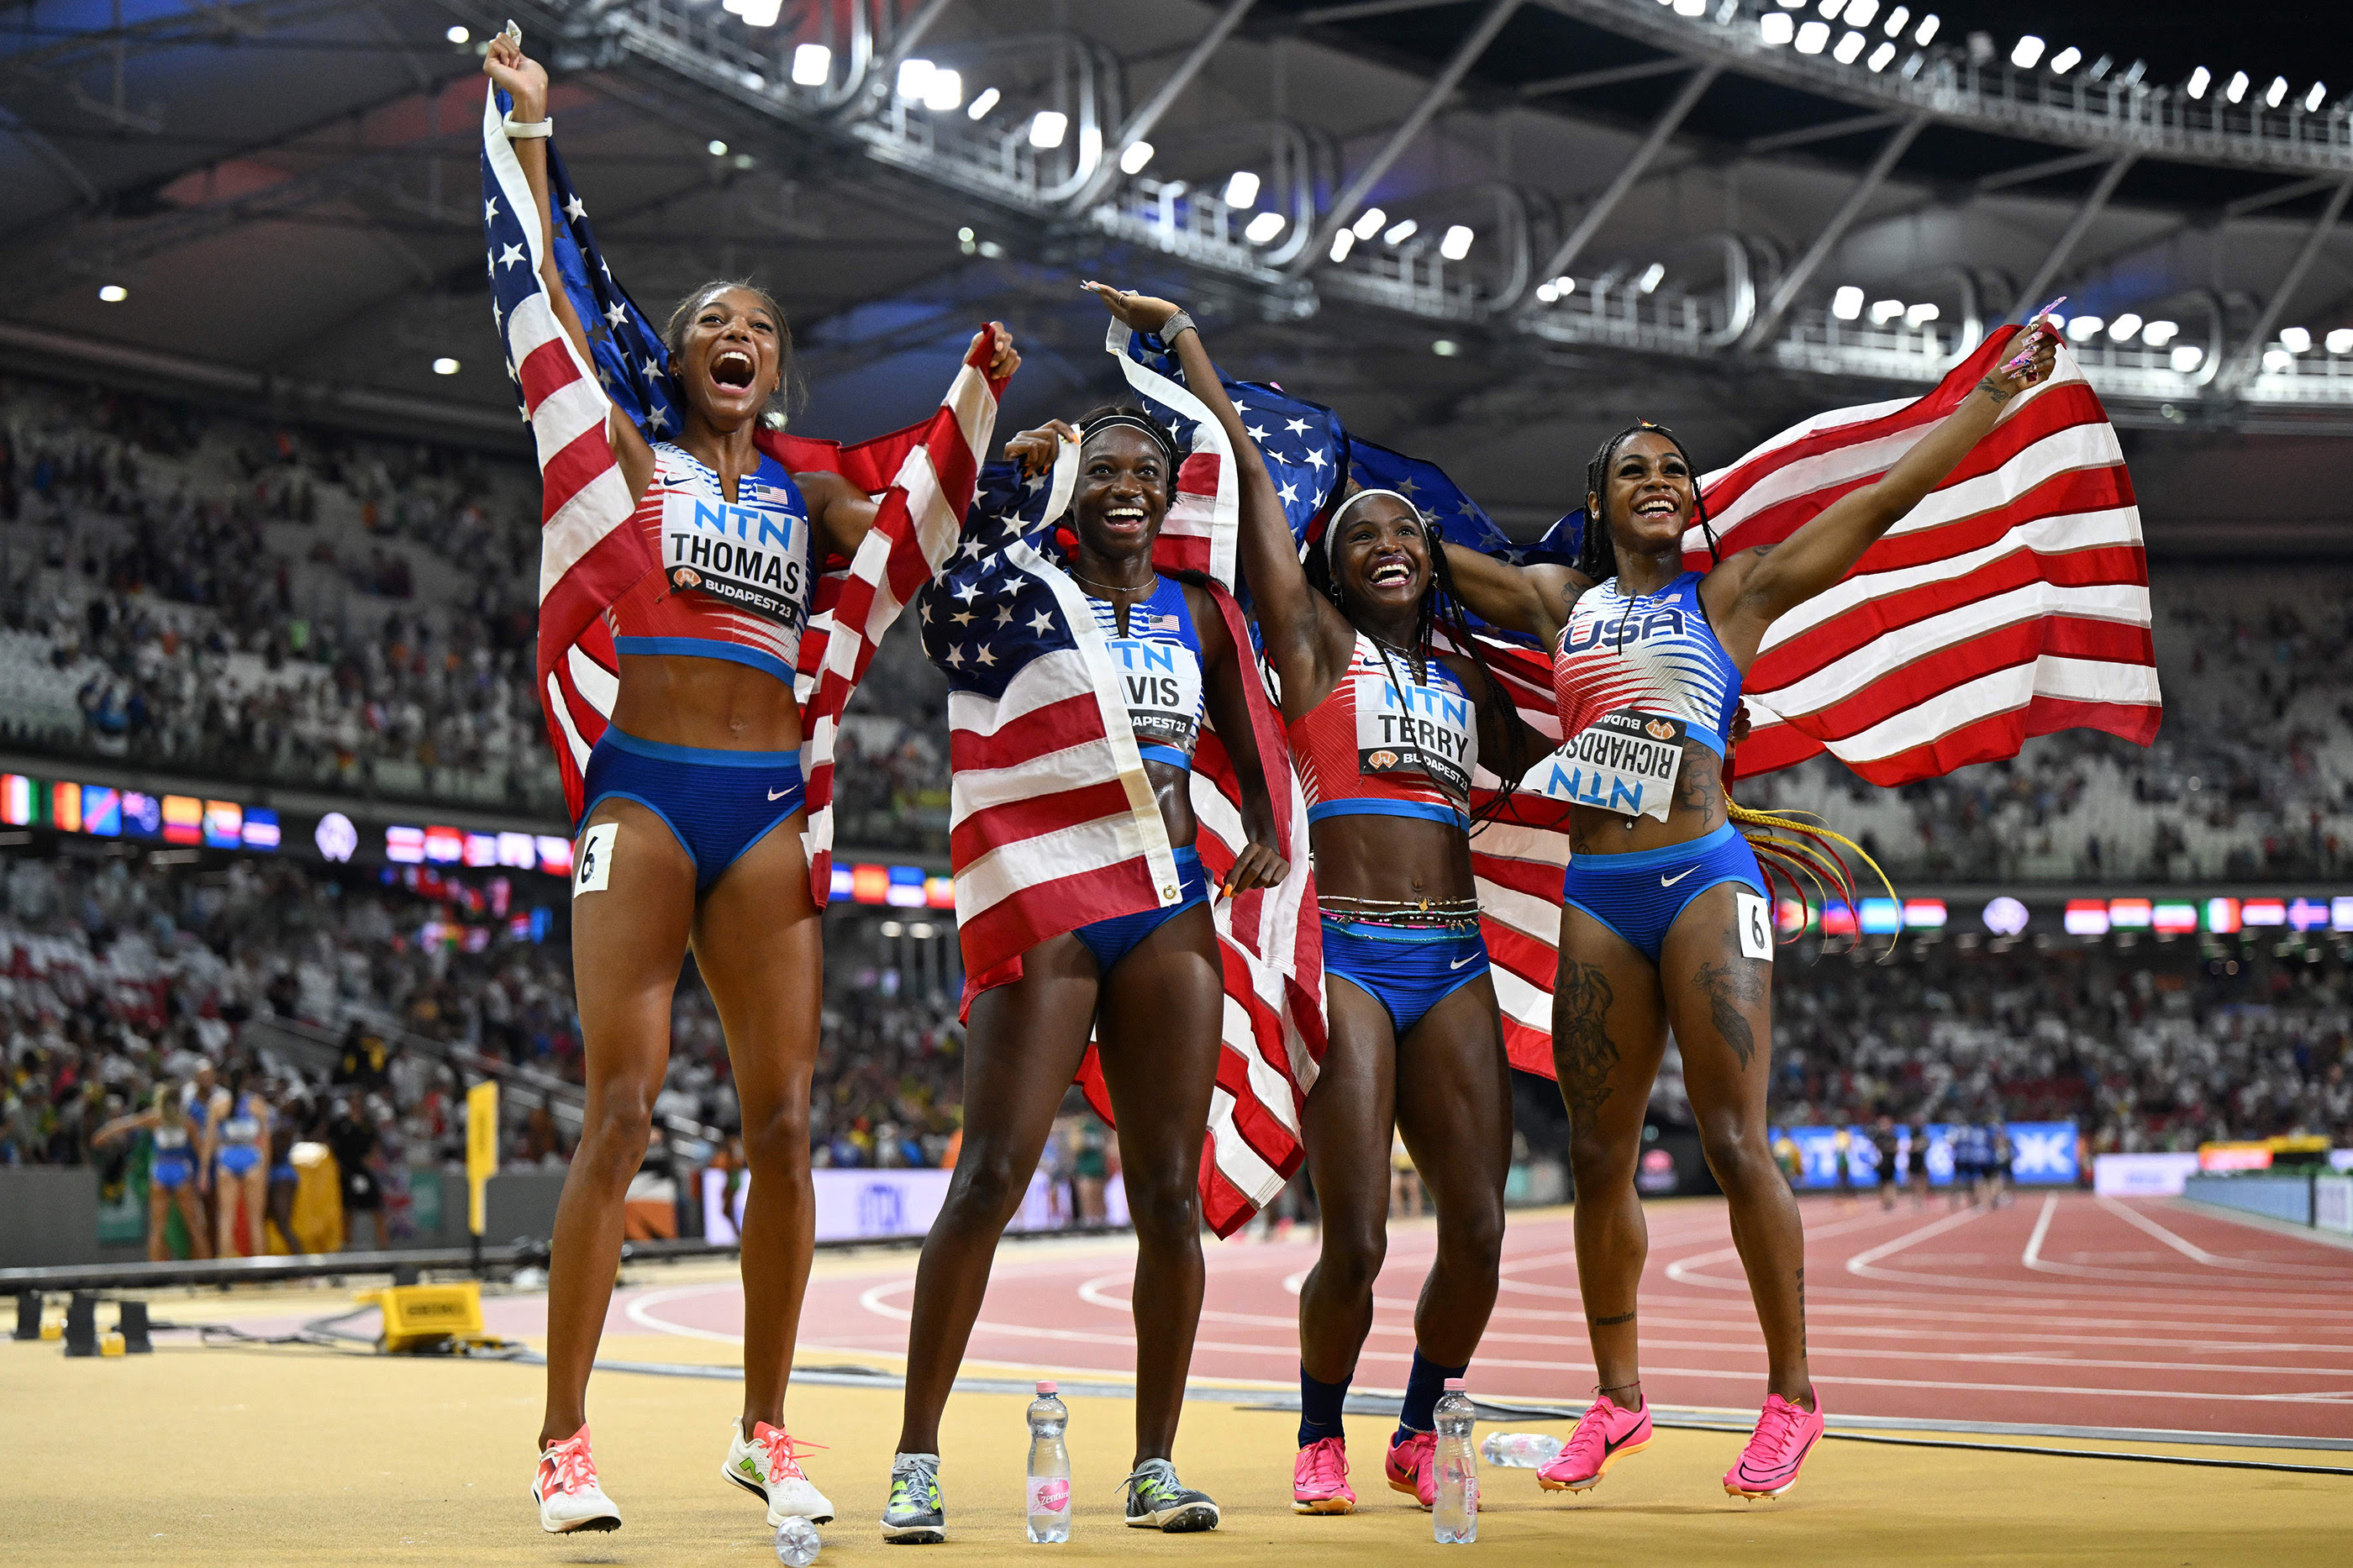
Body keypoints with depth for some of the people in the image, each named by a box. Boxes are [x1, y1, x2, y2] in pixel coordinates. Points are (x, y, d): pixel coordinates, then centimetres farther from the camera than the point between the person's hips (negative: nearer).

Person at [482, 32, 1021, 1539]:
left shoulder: (811, 492, 19)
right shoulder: (631, 459, 9)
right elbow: (548, 309, 1)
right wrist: (530, 139, -2)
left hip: (770, 807, 3)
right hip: (645, 793, -3)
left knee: (785, 1123, 0)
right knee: (621, 1117, -10)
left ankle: (767, 1430, 10)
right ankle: (565, 1442, -6)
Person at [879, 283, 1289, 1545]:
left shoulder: (1199, 610, 13)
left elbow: (1245, 740, 21)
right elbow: (943, 623, -16)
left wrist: (1267, 827, 3)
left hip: (1171, 912, 4)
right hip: (1047, 903, -4)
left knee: (1170, 1190, 2)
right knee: (989, 1178, -11)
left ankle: (1156, 1464, 11)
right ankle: (917, 1459, -5)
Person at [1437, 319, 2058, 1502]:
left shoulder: (1733, 595, 8)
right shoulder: (1558, 600, 16)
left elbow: (1889, 496, 6)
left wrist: (1996, 392, 5)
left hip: (1705, 881, -3)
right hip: (1596, 893, 3)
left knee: (1735, 1144, -9)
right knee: (1598, 1156, 4)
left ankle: (1791, 1394, 1)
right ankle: (1618, 1399, 15)